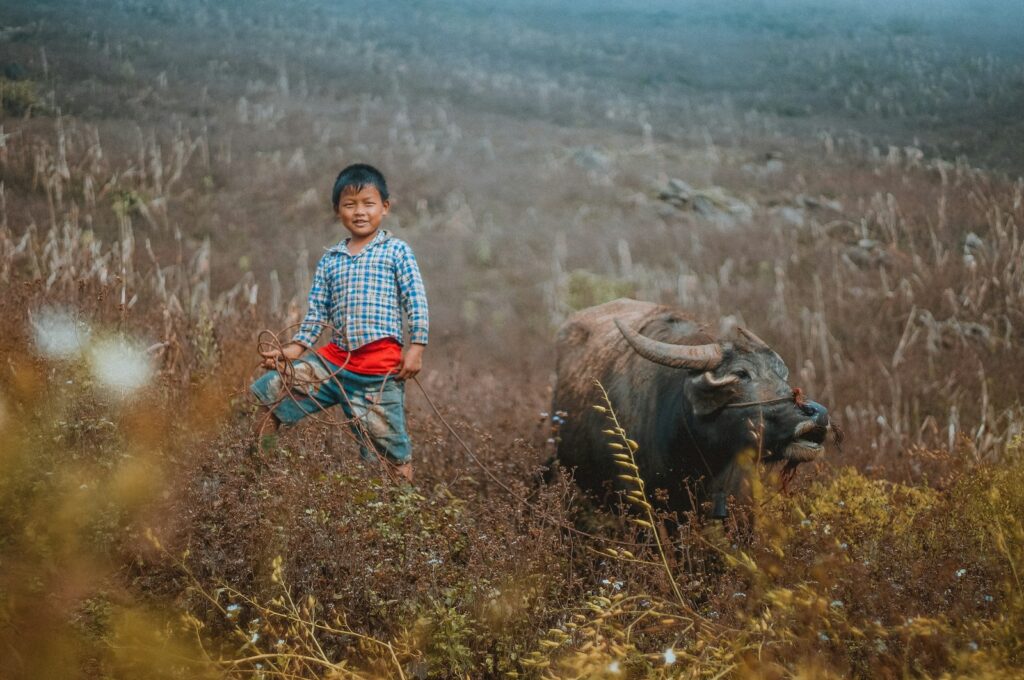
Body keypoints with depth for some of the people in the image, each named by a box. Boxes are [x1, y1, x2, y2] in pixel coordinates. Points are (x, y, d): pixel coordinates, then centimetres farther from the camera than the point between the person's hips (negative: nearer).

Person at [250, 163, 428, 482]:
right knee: (270, 391, 0)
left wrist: (416, 347, -12)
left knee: (390, 451, -3)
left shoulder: (396, 251, 1)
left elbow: (416, 301, -3)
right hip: (334, 359, 5)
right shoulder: (330, 260, 14)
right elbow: (316, 312, 15)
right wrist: (293, 350, 4)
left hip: (381, 367, -5)